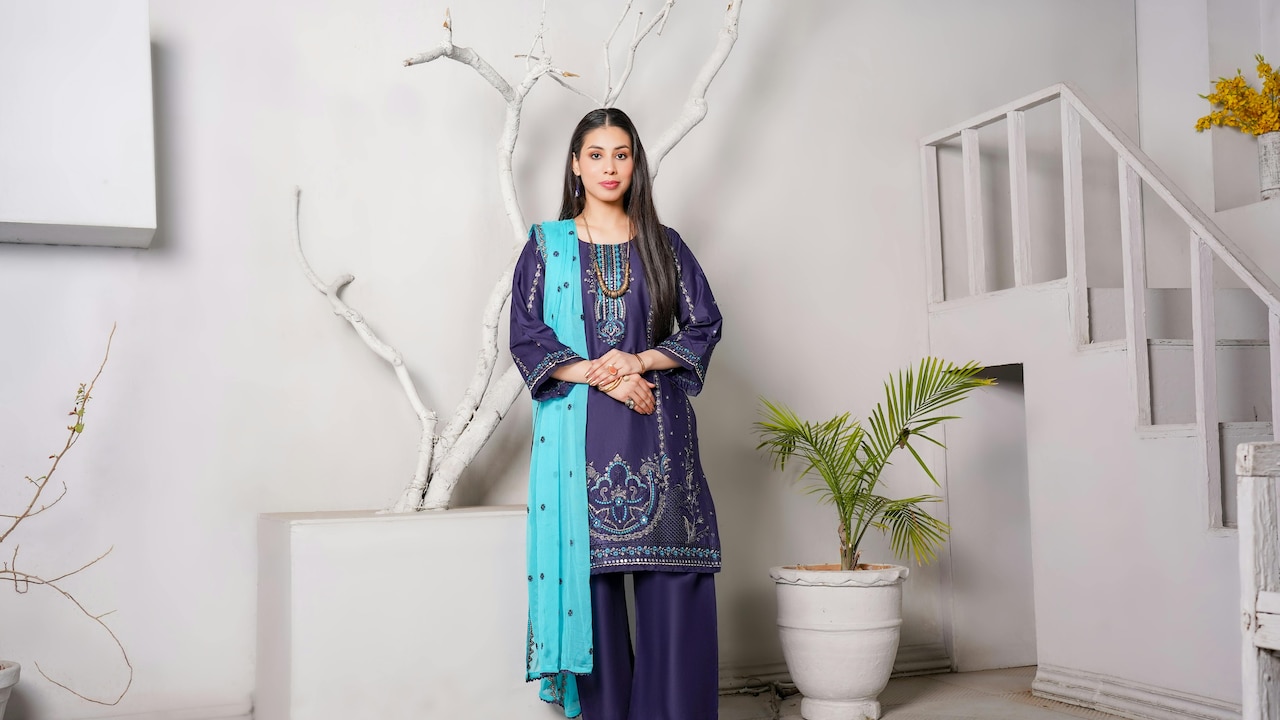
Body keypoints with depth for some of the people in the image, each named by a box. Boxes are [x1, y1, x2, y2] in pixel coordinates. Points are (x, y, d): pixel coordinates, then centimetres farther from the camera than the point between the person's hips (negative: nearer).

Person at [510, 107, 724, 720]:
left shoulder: (663, 245, 14)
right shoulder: (547, 245, 11)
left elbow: (705, 324, 7)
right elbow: (526, 335, 2)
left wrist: (641, 360, -9)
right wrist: (596, 374, -11)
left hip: (658, 427, 1)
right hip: (579, 428, -1)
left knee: (672, 579, -5)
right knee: (591, 575, -4)